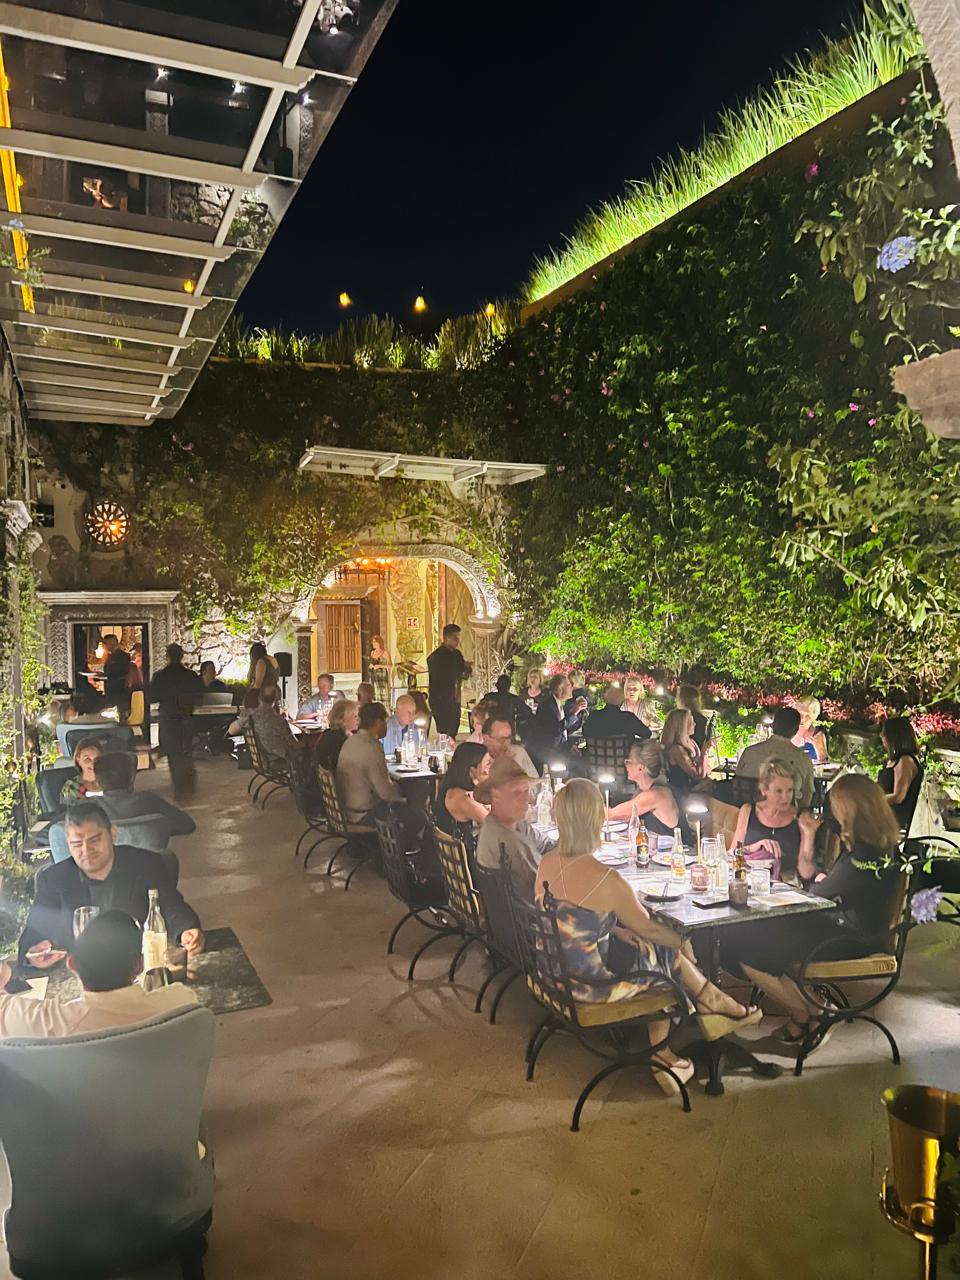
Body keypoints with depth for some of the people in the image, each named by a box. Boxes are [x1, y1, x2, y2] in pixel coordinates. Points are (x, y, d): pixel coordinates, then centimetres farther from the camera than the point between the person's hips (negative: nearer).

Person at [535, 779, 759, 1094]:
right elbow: (649, 929, -10)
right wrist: (684, 942, 8)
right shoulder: (605, 879, -27)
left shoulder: (547, 863, -7)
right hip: (589, 982, -6)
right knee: (667, 953, 16)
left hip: (555, 970, 7)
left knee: (659, 952, 20)